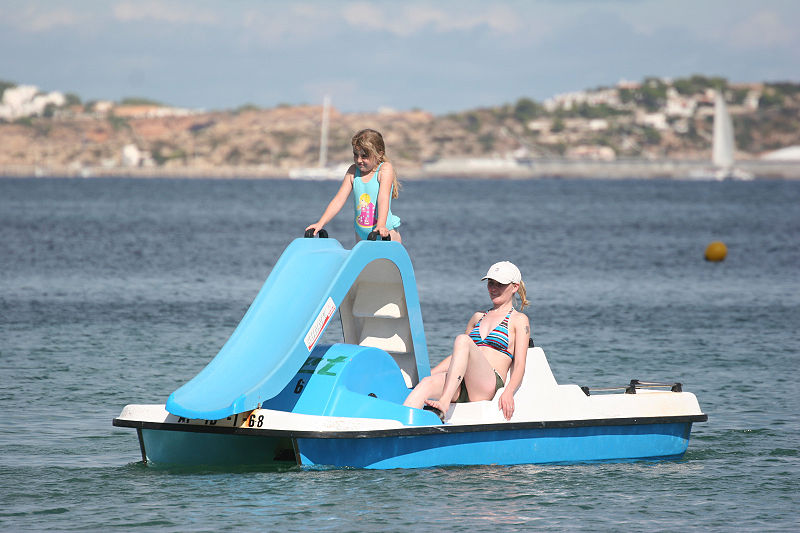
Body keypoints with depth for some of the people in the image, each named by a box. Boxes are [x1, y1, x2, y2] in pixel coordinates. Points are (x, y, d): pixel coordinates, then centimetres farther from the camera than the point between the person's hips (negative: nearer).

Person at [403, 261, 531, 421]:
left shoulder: (519, 320, 12)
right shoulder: (478, 317, 30)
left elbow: (519, 365, 1)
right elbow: (456, 356, 34)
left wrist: (508, 393, -18)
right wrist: (426, 374, 20)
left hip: (491, 383, -5)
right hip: (461, 387, 5)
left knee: (462, 340, -31)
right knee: (427, 383, -27)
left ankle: (444, 404, -47)